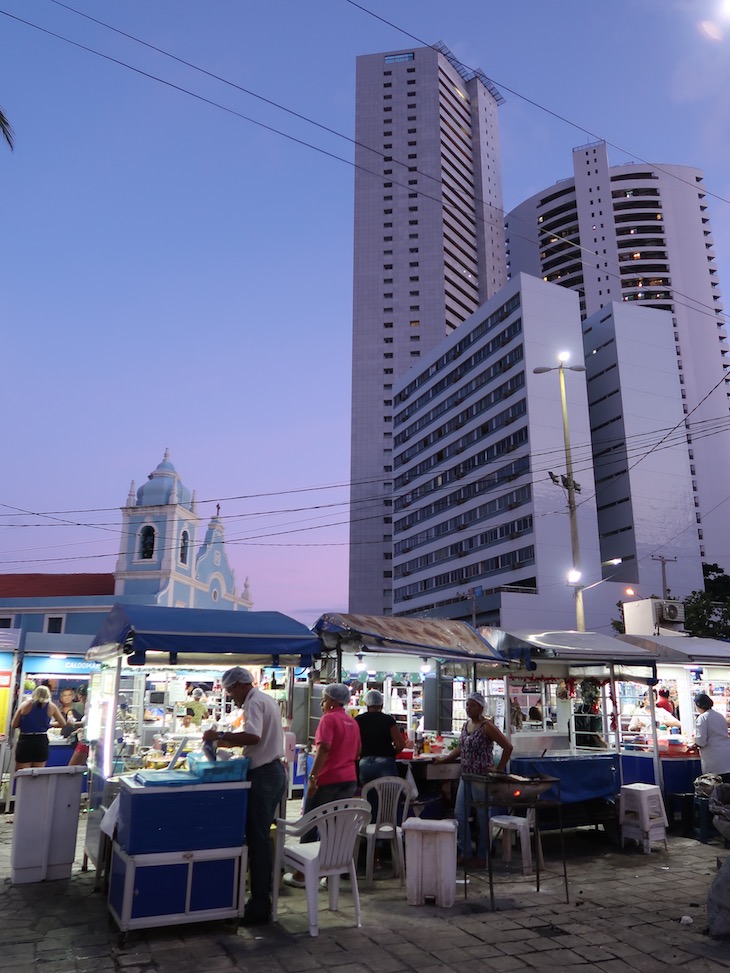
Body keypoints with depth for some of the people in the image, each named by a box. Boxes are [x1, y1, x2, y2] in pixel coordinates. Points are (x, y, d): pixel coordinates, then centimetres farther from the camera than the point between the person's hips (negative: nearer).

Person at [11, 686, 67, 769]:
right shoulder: (51, 706, 3)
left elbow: (14, 725, 5)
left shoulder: (25, 704, 3)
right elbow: (63, 724, 9)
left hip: (25, 741, 0)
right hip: (41, 742, 0)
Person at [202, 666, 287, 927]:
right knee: (262, 837, 15)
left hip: (263, 775, -10)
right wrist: (228, 742, 19)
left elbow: (253, 736, -29)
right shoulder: (267, 699, 17)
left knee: (257, 839, -3)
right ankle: (263, 899, 22)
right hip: (275, 770, 10)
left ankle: (260, 907, 3)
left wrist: (220, 736, -22)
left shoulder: (254, 702, -14)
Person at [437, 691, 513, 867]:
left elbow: (508, 747, -16)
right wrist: (443, 759, 17)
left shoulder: (487, 727, -13)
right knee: (460, 814, 8)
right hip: (466, 776, 8)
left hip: (481, 778, -8)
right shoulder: (466, 725, 11)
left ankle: (481, 855, 17)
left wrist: (499, 769, -13)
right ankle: (465, 853, 21)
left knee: (482, 816, 4)